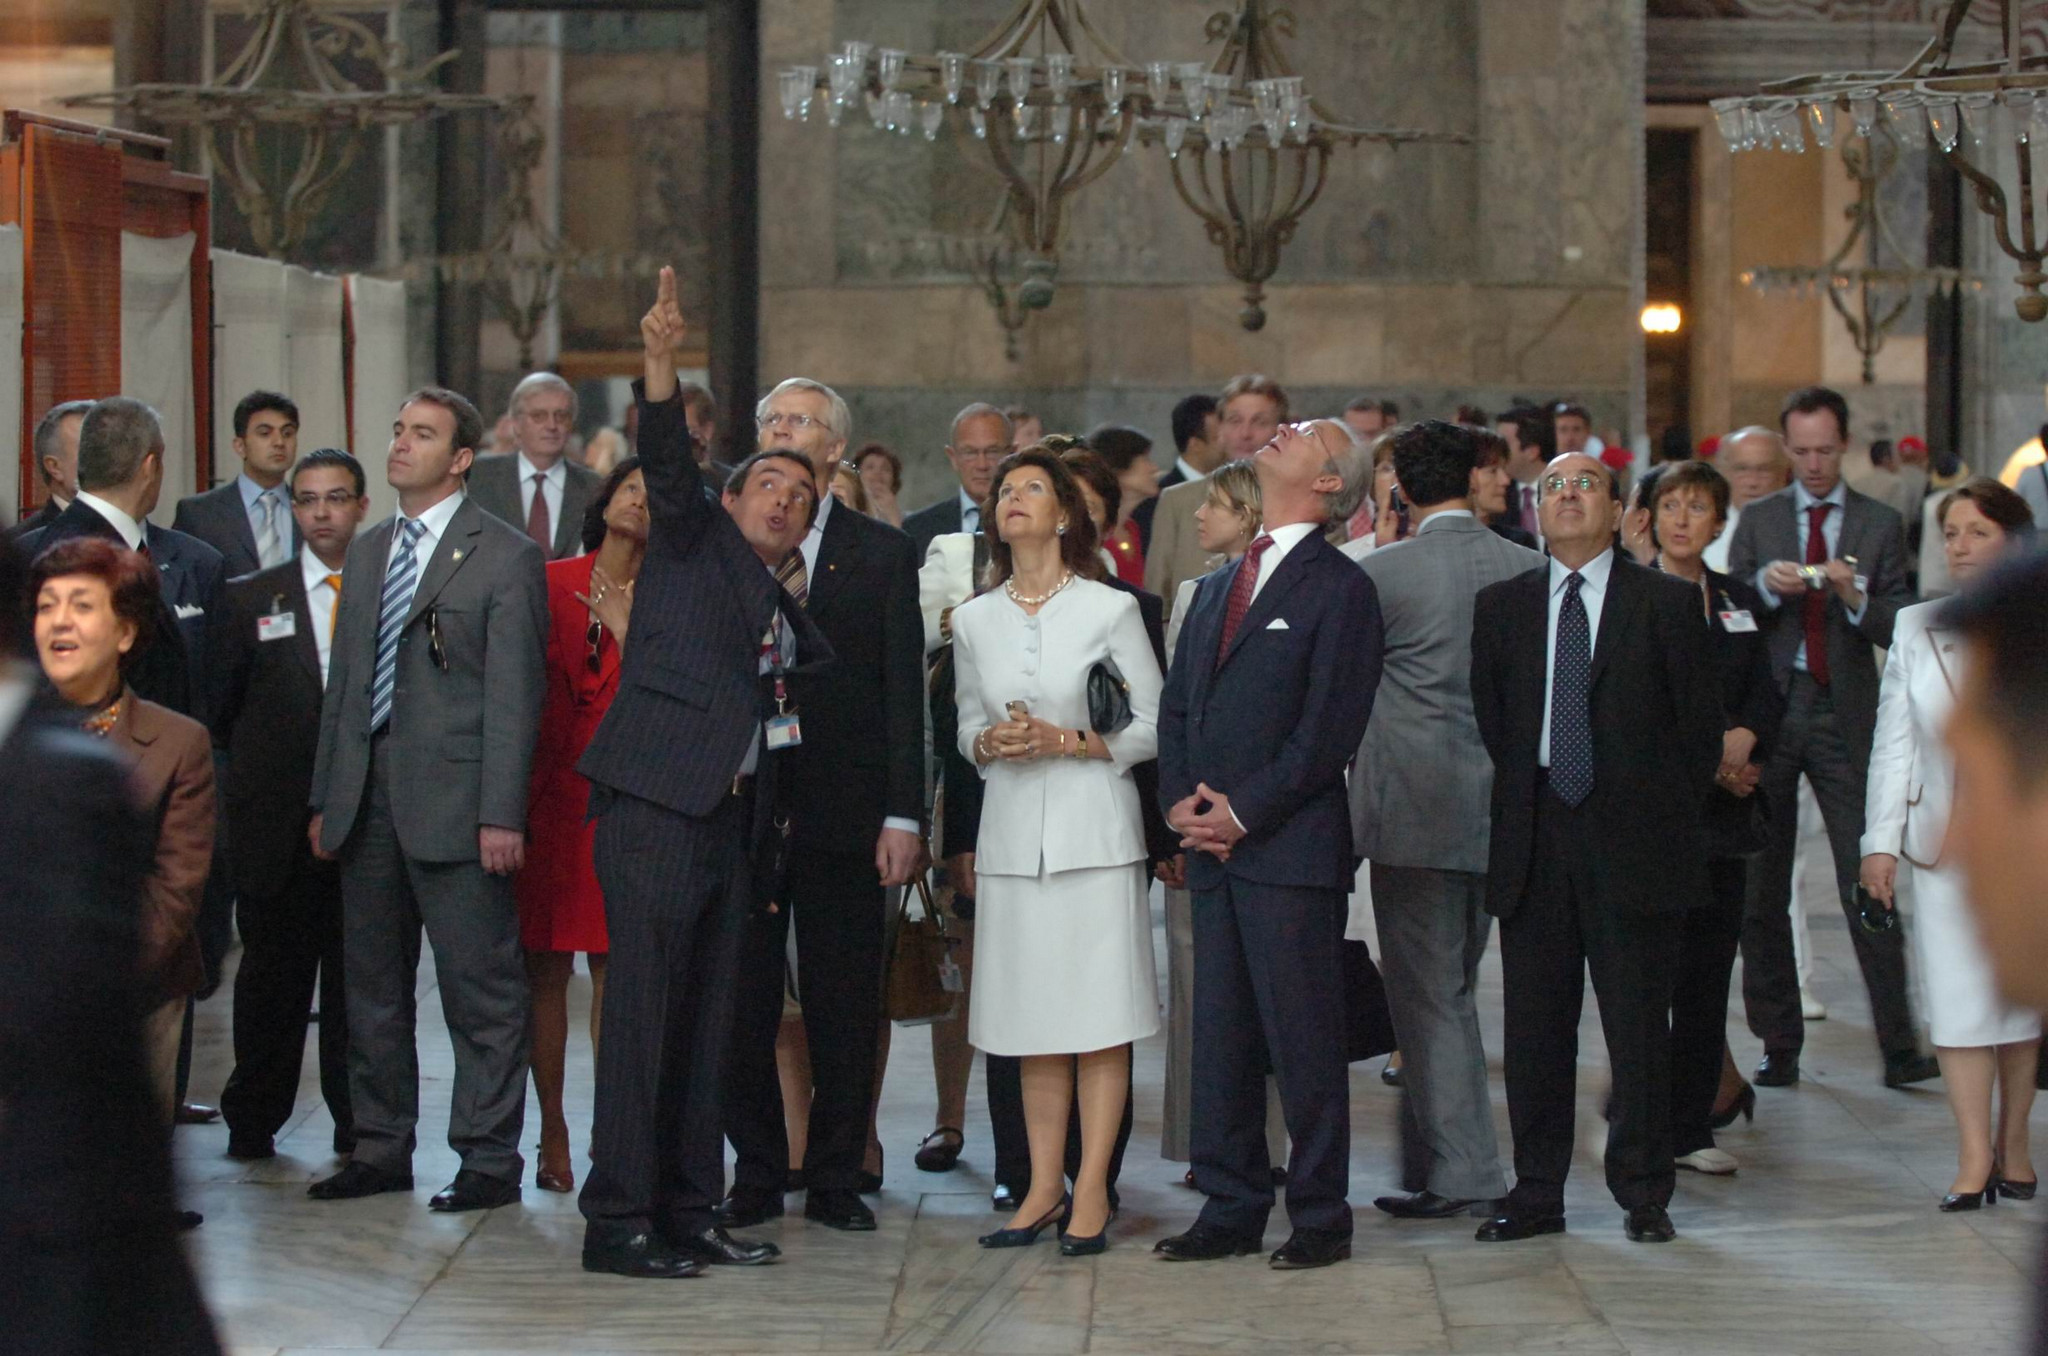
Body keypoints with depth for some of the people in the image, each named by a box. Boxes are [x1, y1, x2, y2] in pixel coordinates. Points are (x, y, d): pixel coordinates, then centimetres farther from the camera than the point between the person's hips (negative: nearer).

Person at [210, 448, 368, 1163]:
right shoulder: (250, 597, 8)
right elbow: (221, 708, 11)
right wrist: (262, 766, 7)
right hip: (278, 822, 1)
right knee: (273, 972, 6)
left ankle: (358, 1124, 13)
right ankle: (253, 1123, 16)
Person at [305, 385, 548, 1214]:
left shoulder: (504, 556, -4)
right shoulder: (367, 552, 17)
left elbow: (514, 695, -9)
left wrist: (501, 815, -15)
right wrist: (327, 797, 14)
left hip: (454, 802, -7)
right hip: (369, 801, 7)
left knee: (480, 988, -3)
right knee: (371, 983, 12)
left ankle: (490, 1159, 4)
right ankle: (382, 1148, 22)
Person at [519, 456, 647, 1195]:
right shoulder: (549, 583, 8)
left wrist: (627, 630, -11)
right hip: (547, 793, 1)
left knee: (614, 968, -2)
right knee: (545, 968, 1)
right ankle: (551, 1129, 8)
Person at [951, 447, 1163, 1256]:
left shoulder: (1111, 610, 0)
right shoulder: (973, 621, 11)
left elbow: (1153, 729, -1)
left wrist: (1066, 741, -13)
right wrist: (990, 743, -5)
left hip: (1093, 827, -3)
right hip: (1012, 832, 3)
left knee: (1100, 1020, -5)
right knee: (1034, 1021, 5)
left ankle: (1091, 1192, -1)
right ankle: (1044, 1188, 11)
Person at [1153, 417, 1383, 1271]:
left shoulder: (1340, 589, -4)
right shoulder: (1216, 590, 19)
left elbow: (1329, 728, -11)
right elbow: (1176, 708, 18)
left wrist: (1244, 811, -13)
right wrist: (1180, 801, 1)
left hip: (1291, 848, -7)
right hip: (1214, 848, 7)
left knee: (1304, 1040, -3)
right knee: (1220, 1037, 9)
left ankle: (1320, 1217, 4)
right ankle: (1231, 1208, 16)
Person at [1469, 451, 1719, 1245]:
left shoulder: (1666, 604, 3)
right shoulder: (1501, 606, 11)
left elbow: (1700, 726, 4)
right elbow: (1488, 719, 11)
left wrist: (1665, 820, 0)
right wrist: (1519, 810, 4)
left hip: (1633, 844, -2)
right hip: (1533, 843, 3)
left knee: (1638, 1025, 1)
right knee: (1533, 1024, 5)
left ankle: (1643, 1195, 11)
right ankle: (1537, 1194, 12)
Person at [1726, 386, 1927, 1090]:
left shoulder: (1880, 525, 7)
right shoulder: (1757, 519, 11)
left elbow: (1897, 630, 1)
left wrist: (1855, 597, -18)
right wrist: (1766, 585, -14)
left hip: (1844, 715, -2)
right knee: (1761, 887, 4)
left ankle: (1899, 1047, -7)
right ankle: (1778, 1045, 12)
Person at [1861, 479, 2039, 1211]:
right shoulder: (1915, 628, 7)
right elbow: (1893, 740, 7)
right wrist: (1881, 840, 2)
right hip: (1944, 840, 1)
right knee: (1958, 992, -4)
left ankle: (2012, 1146, 19)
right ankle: (1974, 1157, -4)